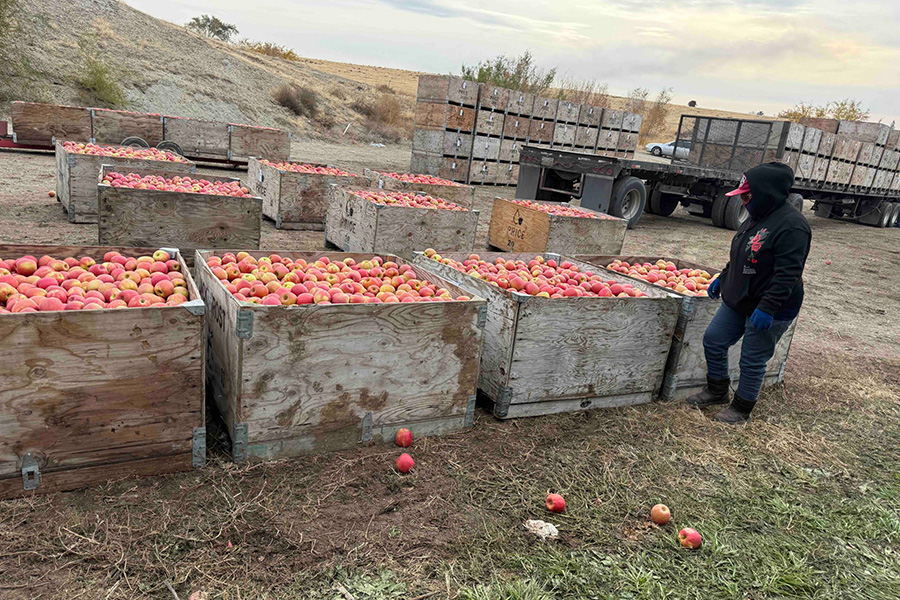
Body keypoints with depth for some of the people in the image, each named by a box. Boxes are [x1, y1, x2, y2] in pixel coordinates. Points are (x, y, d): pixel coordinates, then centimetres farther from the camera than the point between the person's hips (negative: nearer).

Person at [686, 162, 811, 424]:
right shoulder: (756, 218, 9)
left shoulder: (791, 225, -22)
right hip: (737, 302, 9)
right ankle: (717, 391, 32)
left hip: (770, 311, -9)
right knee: (713, 341, 13)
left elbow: (787, 274, -26)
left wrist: (767, 308, -29)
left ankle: (741, 410, 22)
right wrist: (722, 278, 22)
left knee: (752, 361, 3)